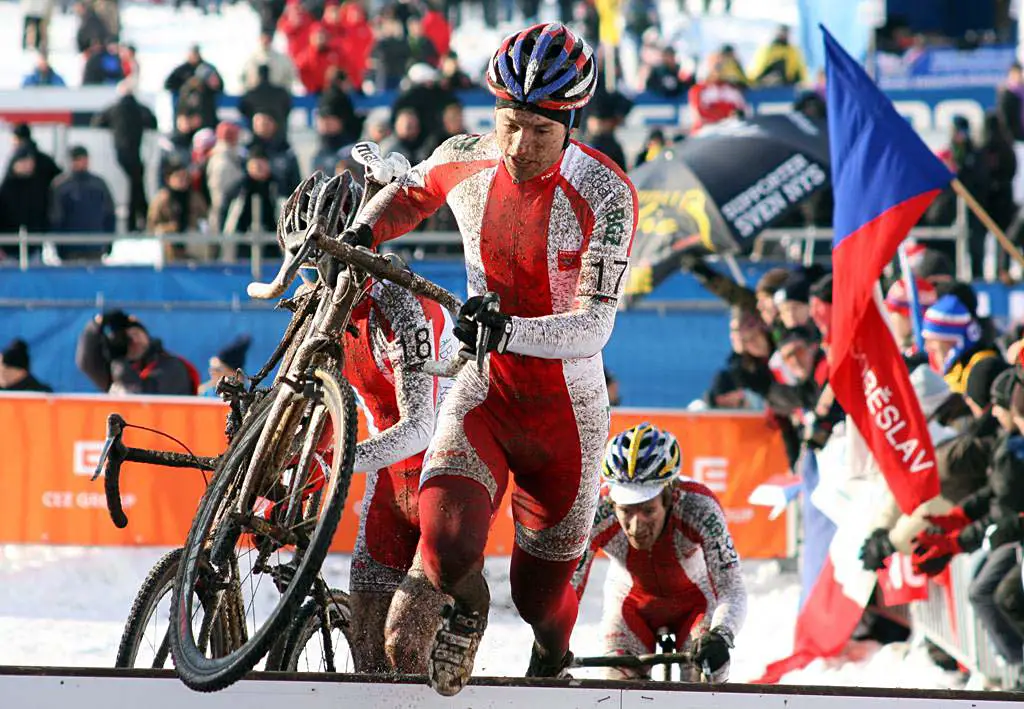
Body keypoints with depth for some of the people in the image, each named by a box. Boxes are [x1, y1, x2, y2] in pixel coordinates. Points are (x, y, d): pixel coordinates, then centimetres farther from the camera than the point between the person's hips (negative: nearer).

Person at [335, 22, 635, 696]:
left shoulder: (604, 193, -22)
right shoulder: (465, 160, -10)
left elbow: (593, 326, -27)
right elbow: (411, 191, 16)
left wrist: (508, 330, -43)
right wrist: (358, 235, -3)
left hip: (565, 408, -2)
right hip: (483, 391, 2)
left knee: (542, 591, 10)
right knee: (447, 545, -24)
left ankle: (551, 662, 49)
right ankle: (464, 611, 14)